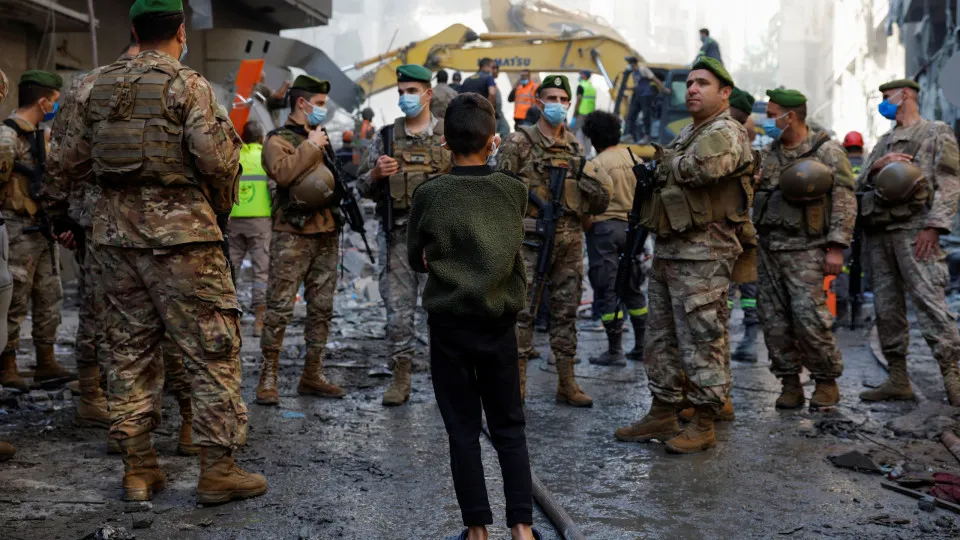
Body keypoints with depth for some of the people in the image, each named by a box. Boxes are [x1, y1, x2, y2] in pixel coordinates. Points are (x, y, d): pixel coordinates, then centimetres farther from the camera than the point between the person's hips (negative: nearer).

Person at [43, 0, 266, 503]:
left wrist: (53, 201, 36)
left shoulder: (99, 87, 11)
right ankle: (217, 468, 1)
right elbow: (215, 159, -16)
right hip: (179, 230, -6)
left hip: (116, 232, 6)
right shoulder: (187, 85, -7)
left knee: (130, 347, 12)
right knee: (211, 347, 0)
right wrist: (221, 205, 2)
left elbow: (72, 158, 19)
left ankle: (138, 467, 17)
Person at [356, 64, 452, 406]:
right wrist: (376, 173, -8)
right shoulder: (386, 137, 9)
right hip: (398, 236, 2)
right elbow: (363, 188, 11)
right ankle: (401, 379, 13)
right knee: (398, 308, 4)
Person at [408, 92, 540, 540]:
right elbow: (512, 249, 8)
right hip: (499, 323, 2)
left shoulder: (429, 194, -9)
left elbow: (417, 260, 2)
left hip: (450, 326, -2)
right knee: (509, 428, 12)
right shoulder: (514, 191, -4)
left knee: (463, 429, 7)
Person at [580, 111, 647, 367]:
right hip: (632, 227, 6)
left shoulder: (596, 164, -12)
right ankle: (641, 345, 19)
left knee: (607, 290, 0)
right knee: (633, 288, 15)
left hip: (604, 228, -6)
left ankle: (615, 351, 1)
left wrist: (585, 225, 0)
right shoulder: (634, 157, 5)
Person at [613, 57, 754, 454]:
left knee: (701, 342, -4)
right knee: (661, 339, 14)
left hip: (702, 257, -10)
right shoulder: (687, 134, 21)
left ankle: (703, 425, 4)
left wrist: (667, 160, -10)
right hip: (667, 252, 10)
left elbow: (701, 167, -30)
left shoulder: (725, 133, -10)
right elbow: (664, 177, 27)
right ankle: (663, 415, 23)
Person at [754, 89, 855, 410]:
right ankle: (790, 384, 14)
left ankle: (827, 382, 6)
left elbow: (845, 202, -6)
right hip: (768, 248, 6)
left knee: (809, 318, -11)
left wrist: (836, 247, -13)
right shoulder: (767, 155, 13)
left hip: (805, 250, -6)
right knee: (774, 320, 4)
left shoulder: (828, 152, -3)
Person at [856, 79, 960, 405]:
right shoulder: (884, 142, 26)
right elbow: (860, 185, 19)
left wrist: (933, 226, -16)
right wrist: (876, 167, -3)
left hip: (913, 230, -7)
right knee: (886, 307, 5)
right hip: (878, 232, 7)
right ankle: (898, 380, 10)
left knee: (929, 301, -15)